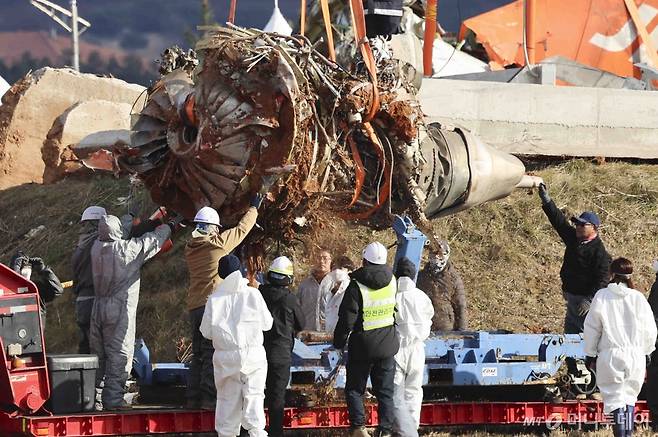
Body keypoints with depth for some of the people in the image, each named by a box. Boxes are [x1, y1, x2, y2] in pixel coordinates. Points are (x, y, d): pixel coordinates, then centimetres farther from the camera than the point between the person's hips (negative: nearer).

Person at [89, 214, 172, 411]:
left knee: (97, 354, 12)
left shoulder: (97, 248, 3)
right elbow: (153, 240, 3)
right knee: (119, 354, -2)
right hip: (120, 310, -6)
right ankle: (113, 398, -5)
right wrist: (168, 227, 23)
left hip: (98, 308, 6)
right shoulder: (128, 249, -11)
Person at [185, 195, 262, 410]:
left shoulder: (191, 248, 13)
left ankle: (193, 398, 9)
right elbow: (242, 229, 8)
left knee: (199, 354, 12)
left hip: (194, 306, 7)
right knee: (212, 353, -8)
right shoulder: (217, 243, -5)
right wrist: (254, 209, 26)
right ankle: (209, 397, -14)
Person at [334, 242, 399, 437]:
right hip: (387, 347, 4)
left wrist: (339, 341, 0)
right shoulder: (391, 282, -3)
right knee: (385, 392, 10)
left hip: (362, 347, -4)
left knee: (354, 389, 9)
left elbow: (347, 318, -14)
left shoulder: (357, 286, -18)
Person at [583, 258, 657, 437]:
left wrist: (590, 355, 11)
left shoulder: (601, 296, -5)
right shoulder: (638, 298, -2)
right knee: (630, 395, 18)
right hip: (636, 355, 2)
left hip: (610, 355, -2)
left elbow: (591, 329, 0)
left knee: (614, 396, 0)